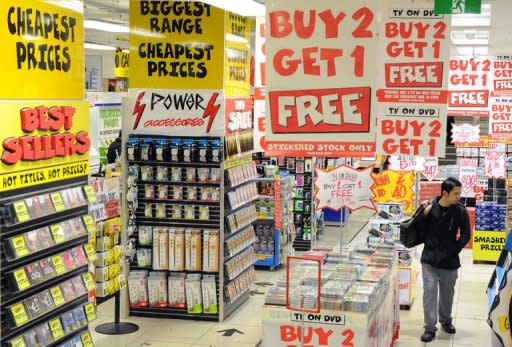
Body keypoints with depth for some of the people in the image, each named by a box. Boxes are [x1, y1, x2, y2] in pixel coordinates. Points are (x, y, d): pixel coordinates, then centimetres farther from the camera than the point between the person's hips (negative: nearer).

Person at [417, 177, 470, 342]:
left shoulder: (460, 211, -9)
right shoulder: (431, 206, -9)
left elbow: (465, 235, 0)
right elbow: (420, 229, -1)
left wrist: (455, 250, -5)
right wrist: (424, 214, -16)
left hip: (449, 260, 1)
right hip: (429, 257, -1)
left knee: (447, 292, 15)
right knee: (429, 291, -3)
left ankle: (446, 321, 37)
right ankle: (430, 328, 4)